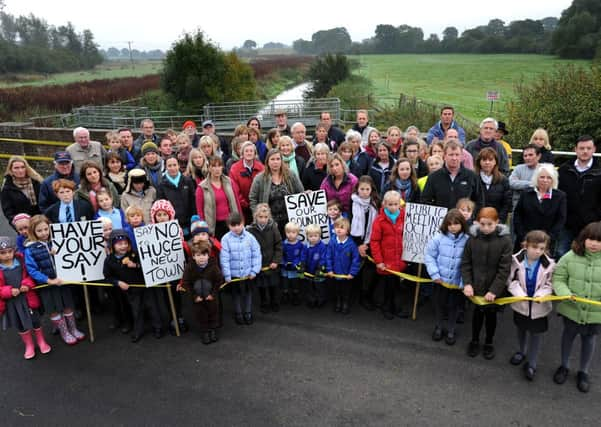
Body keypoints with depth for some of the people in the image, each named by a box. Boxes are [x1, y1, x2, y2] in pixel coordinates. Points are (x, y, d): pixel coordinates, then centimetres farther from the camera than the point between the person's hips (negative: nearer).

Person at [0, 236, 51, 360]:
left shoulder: (21, 260, -7)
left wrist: (27, 285, -18)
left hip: (28, 297, 0)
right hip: (12, 302, 0)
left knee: (35, 321, 11)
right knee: (20, 325, 16)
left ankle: (41, 342, 33)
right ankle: (29, 345, 35)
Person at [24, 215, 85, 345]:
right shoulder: (30, 249, -14)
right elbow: (32, 270, -15)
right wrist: (49, 280, -20)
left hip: (63, 281, 2)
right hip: (47, 285, -2)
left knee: (68, 306, 15)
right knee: (54, 310, 12)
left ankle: (73, 329, 34)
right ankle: (64, 333, 30)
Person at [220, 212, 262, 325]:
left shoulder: (250, 237, -8)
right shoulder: (226, 239, -12)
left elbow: (256, 254, -4)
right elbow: (224, 258, -12)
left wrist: (254, 271, -6)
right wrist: (227, 275, -12)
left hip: (248, 273, 1)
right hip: (234, 274, -1)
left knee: (248, 293, 17)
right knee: (236, 294, 15)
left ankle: (248, 313, 34)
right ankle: (238, 314, 33)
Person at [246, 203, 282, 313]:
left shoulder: (273, 228, -9)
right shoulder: (250, 230, -12)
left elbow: (278, 246, -4)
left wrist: (276, 261, -8)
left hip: (271, 264, 1)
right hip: (258, 264, -1)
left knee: (273, 285, 15)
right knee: (262, 286, 12)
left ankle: (275, 304, 34)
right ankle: (265, 305, 30)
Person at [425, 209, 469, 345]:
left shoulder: (467, 241, -14)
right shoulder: (439, 238, -12)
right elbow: (429, 256, -5)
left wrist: (465, 281, -15)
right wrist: (434, 274, -10)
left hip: (457, 282, -1)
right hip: (440, 280, 1)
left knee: (454, 306, 17)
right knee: (439, 304, 20)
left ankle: (450, 331, 39)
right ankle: (438, 327, 43)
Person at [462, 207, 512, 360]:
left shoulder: (504, 240, -15)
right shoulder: (473, 238, -10)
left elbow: (504, 269, -15)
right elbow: (465, 263, -3)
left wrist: (494, 290, -18)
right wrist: (467, 283, -13)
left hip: (494, 288, -1)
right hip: (476, 286, 1)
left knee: (491, 314, 17)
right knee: (477, 313, 17)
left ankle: (489, 343, 39)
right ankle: (474, 340, 39)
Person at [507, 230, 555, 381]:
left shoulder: (549, 264, -17)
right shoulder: (517, 260, -16)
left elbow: (549, 284, -7)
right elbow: (512, 281, -9)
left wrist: (541, 294, -25)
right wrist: (520, 294, -24)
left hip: (539, 306, -1)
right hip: (521, 303, 2)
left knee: (536, 334, 9)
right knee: (521, 329, 23)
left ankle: (531, 363, 26)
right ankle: (521, 352, 48)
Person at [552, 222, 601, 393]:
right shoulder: (571, 256, -13)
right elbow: (558, 279, -8)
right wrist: (566, 294, -26)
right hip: (571, 308, 0)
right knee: (568, 335, 22)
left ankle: (583, 372, 42)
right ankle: (564, 366, 45)